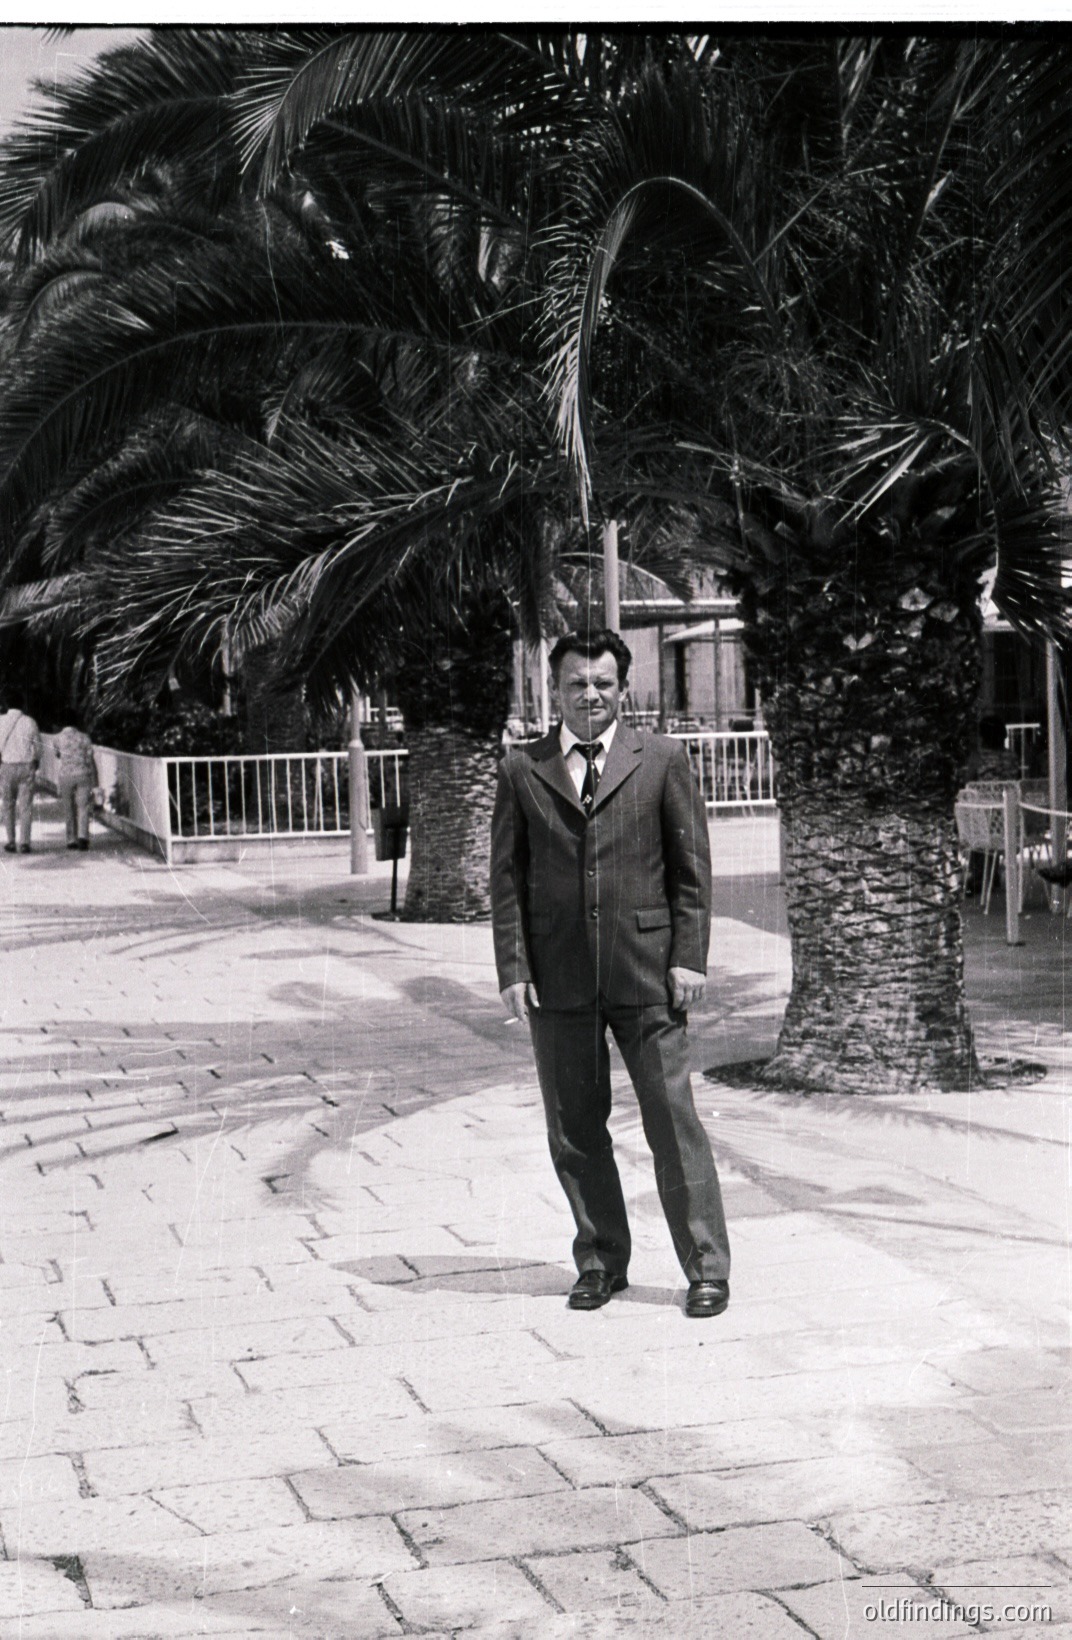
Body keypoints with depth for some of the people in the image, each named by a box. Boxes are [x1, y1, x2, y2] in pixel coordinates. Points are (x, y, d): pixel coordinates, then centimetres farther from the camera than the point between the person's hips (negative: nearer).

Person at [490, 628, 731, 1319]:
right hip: (557, 977, 2)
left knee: (674, 1122, -1)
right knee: (574, 1129, 7)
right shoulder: (522, 769, 7)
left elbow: (692, 866, 5)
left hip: (646, 974, -2)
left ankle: (707, 1268, 8)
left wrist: (690, 957, -3)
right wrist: (514, 968, 0)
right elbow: (508, 877, 8)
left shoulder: (662, 758, 5)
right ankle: (601, 1261, 21)